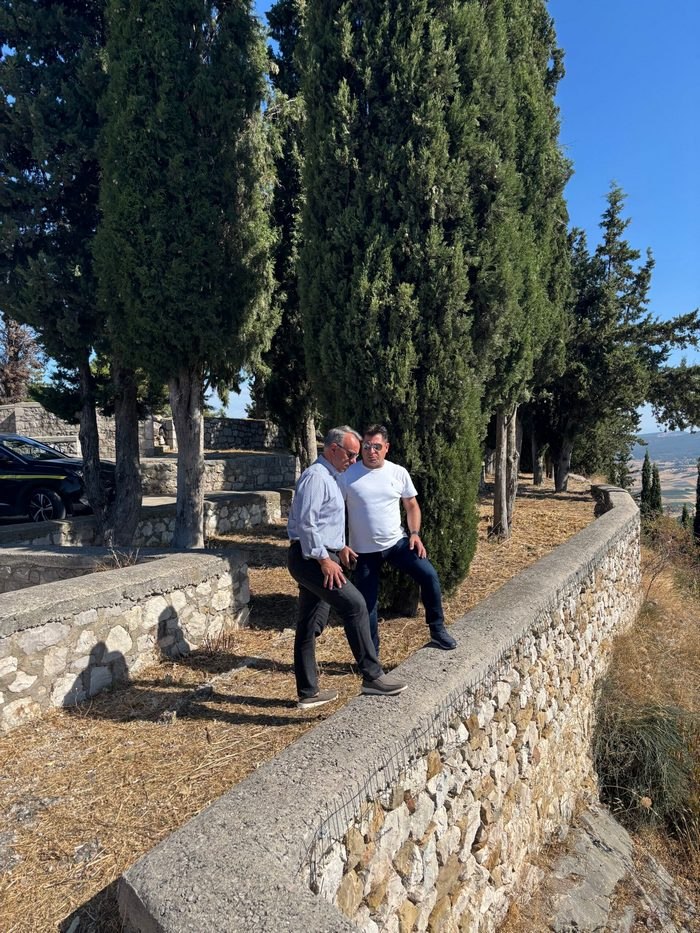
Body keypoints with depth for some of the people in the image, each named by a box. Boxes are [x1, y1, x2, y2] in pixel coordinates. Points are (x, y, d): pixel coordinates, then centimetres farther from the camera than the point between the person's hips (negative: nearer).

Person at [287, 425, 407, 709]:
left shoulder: (329, 477, 19)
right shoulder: (316, 476, -14)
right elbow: (305, 523, -22)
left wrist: (339, 547, 20)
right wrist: (324, 560, -22)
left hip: (318, 558, 11)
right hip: (310, 558, -11)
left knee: (310, 627, 13)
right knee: (354, 604, -17)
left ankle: (308, 693, 22)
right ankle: (372, 676, -12)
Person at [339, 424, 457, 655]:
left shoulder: (399, 473, -3)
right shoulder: (347, 475, -9)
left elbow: (412, 506, 8)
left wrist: (414, 534, -6)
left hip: (397, 542, 1)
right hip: (364, 550, -1)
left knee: (429, 575, -14)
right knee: (367, 604, 7)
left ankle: (437, 630, 6)